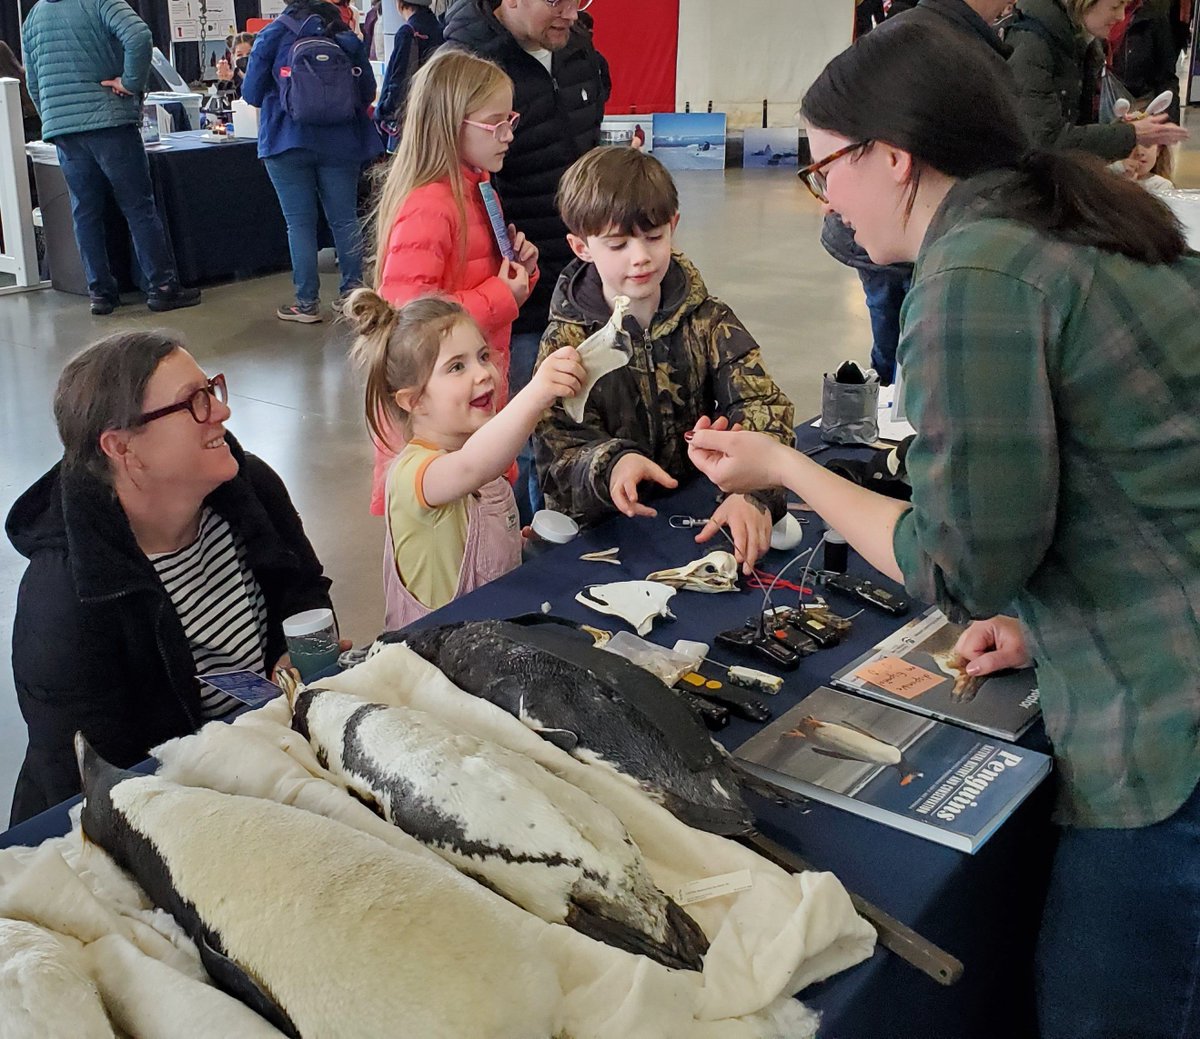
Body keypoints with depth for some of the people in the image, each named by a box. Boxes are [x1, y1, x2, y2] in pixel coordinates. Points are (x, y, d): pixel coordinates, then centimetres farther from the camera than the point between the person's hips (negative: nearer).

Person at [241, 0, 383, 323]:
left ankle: (307, 302, 3)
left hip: (288, 140, -2)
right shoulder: (347, 38, 7)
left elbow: (251, 93, 3)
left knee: (300, 222, 1)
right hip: (341, 141, 2)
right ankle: (353, 291, 11)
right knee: (344, 218, 8)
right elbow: (367, 93, 8)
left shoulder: (274, 34, 1)